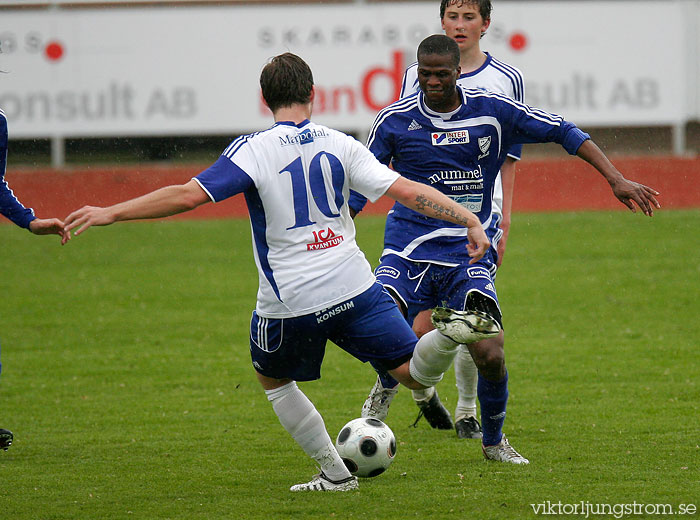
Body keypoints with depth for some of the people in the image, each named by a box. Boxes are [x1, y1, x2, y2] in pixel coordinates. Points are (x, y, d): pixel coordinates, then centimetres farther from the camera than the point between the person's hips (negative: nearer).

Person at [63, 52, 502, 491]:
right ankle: (452, 332, -27)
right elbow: (406, 190, 0)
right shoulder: (339, 144, 4)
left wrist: (111, 214, -9)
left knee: (274, 381, 25)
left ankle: (335, 473, 21)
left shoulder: (252, 151, -6)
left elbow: (189, 195, -14)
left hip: (289, 304, -2)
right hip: (354, 287, 2)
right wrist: (471, 221, 6)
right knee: (415, 374, 6)